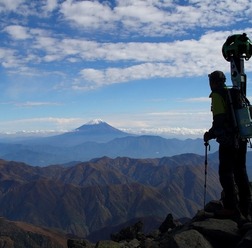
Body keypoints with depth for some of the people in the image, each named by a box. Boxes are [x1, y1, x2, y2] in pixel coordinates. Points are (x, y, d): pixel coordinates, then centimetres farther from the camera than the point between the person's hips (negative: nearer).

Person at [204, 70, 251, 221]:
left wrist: (210, 135, -2)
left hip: (228, 140, -7)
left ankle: (232, 207, -1)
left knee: (226, 172, 0)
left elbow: (219, 120, -16)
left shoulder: (217, 95, -7)